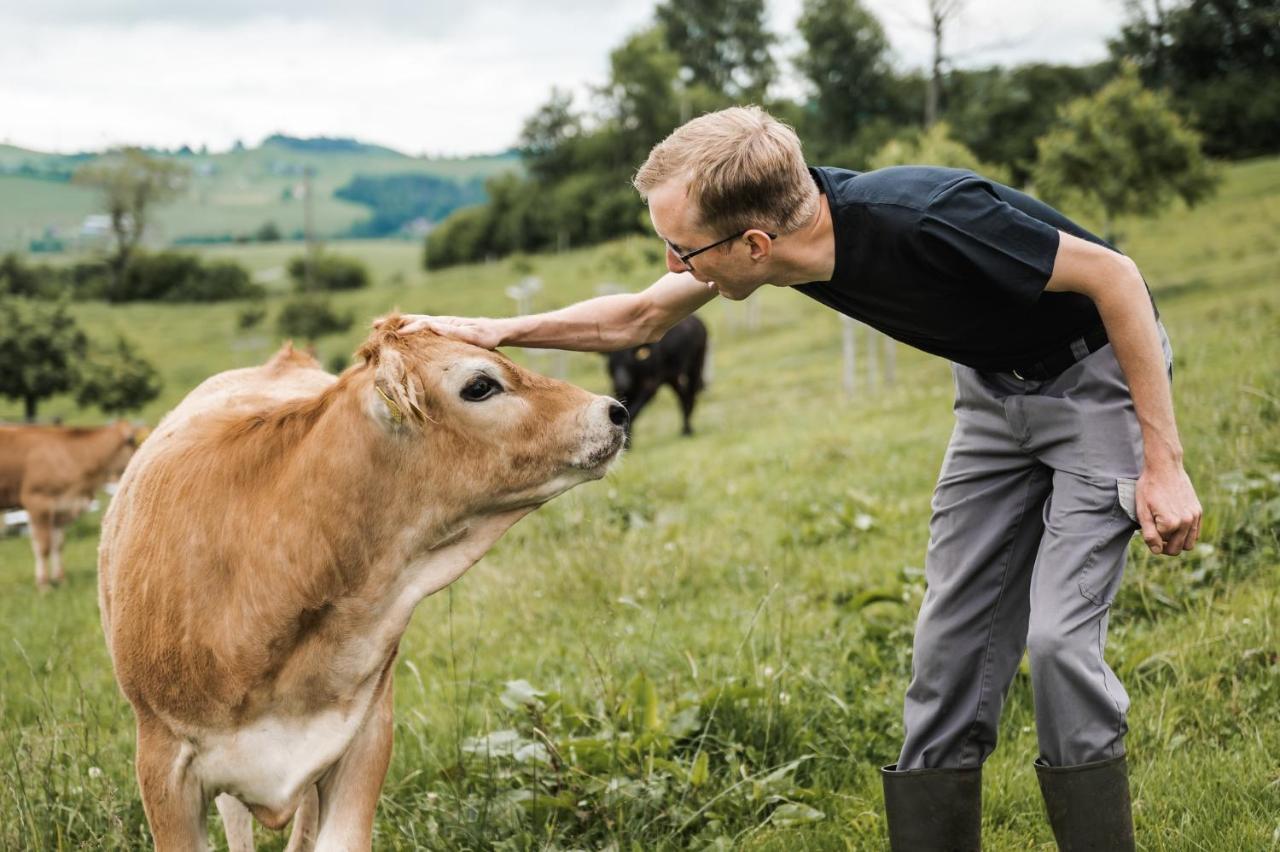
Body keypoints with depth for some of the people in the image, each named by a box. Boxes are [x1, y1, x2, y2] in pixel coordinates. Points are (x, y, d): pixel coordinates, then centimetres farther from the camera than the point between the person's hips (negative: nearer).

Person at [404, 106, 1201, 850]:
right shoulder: (793, 217, -14)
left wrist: (1164, 464, -23)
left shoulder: (924, 222, -37)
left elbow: (1115, 274, -25)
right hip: (995, 384, 7)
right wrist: (499, 330, -2)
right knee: (953, 633, 3)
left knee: (1059, 634, -15)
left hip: (1099, 372, -7)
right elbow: (642, 317, 5)